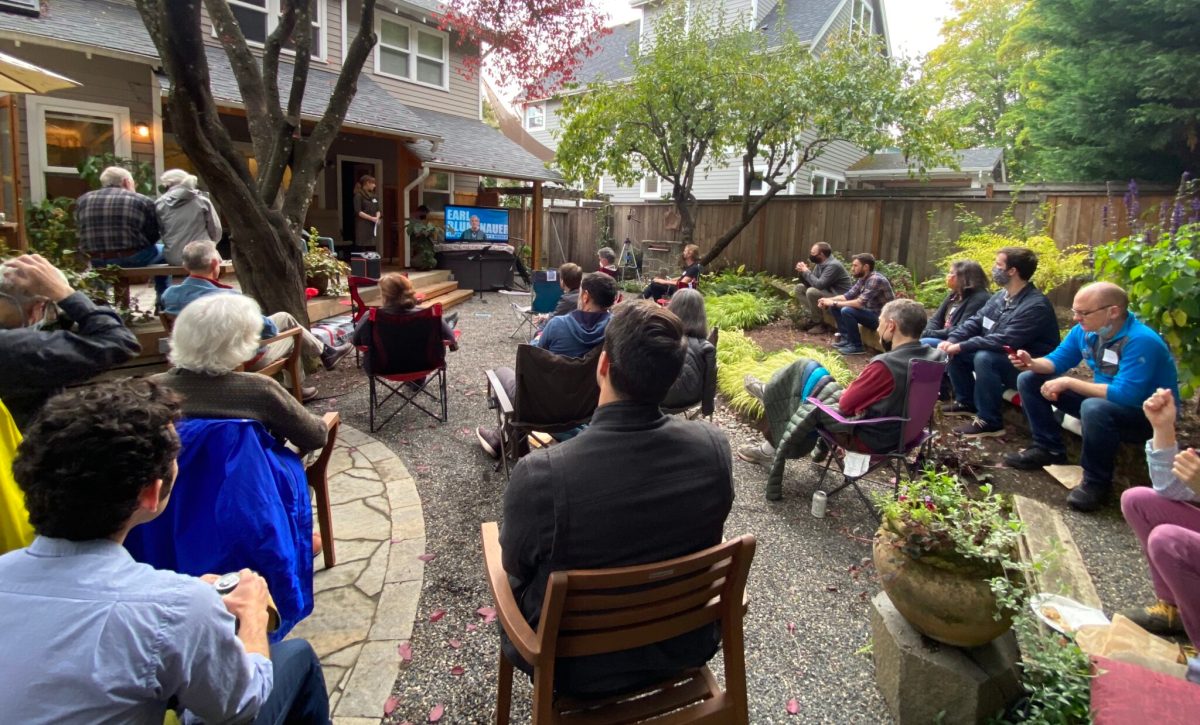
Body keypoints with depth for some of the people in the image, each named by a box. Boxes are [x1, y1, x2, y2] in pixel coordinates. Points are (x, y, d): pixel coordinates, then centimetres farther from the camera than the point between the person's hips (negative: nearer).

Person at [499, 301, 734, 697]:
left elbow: (515, 563, -13)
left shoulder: (540, 475, -36)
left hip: (578, 665, -3)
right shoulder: (715, 446, -23)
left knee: (510, 579, 26)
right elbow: (701, 539, -3)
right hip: (685, 644, 4)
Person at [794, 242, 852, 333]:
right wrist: (802, 272, -10)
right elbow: (810, 284, 7)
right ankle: (814, 313, 1)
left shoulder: (833, 265, -23)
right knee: (799, 288, 7)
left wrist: (806, 271, -20)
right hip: (827, 292, 10)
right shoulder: (819, 264, 4)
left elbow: (819, 285, -31)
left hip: (839, 298, -10)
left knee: (811, 292, -31)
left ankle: (820, 324, -16)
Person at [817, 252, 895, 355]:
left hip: (882, 318, -9)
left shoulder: (875, 280, -24)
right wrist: (828, 300, -11)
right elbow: (847, 296, 6)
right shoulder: (862, 279, 4)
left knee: (847, 311, -30)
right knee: (835, 307, 4)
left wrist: (834, 303, -25)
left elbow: (860, 303, -31)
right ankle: (846, 339, 6)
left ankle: (857, 346, -15)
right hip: (871, 312, 9)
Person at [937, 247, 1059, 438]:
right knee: (955, 352, -1)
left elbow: (1005, 341, -32)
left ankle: (990, 421, -23)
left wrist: (962, 346, -29)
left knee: (984, 358, -35)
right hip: (998, 357, 9)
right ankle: (966, 402, 13)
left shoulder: (1035, 305, -25)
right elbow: (975, 321, 5)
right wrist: (951, 340, -13)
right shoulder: (1001, 296, 4)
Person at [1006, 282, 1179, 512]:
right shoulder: (1085, 330, -7)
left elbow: (1126, 395, -37)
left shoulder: (1141, 341, -30)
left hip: (1148, 415, -8)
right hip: (1104, 398, 8)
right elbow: (1058, 360, 5)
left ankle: (1097, 482, -19)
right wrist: (1032, 363, -18)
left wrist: (1068, 383, -32)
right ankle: (1048, 448, 9)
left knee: (1094, 408, -42)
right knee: (1029, 381, 2)